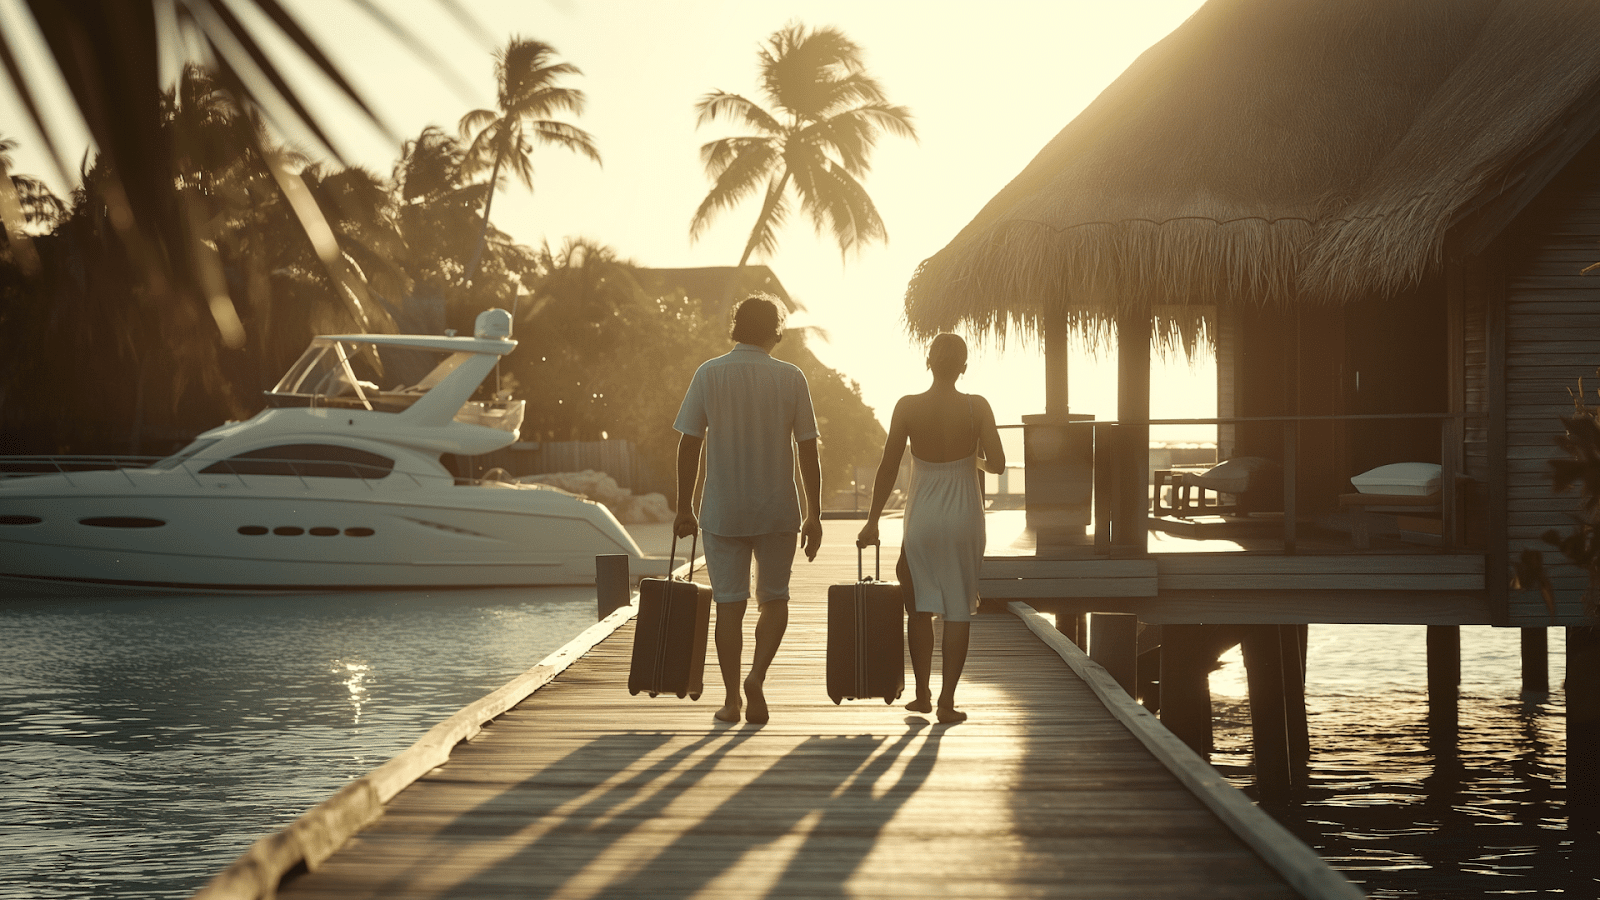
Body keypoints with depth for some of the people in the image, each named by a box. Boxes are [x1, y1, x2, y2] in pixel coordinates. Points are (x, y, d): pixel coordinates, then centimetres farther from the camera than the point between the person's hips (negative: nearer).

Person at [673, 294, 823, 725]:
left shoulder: (709, 374, -2)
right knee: (774, 598, 13)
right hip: (778, 510, 0)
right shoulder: (791, 378, -3)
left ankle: (732, 699, 8)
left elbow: (689, 444, -2)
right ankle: (757, 676, -7)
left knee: (729, 603, 7)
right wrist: (814, 515, 5)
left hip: (722, 511, 0)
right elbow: (807, 450, -2)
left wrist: (684, 507, 7)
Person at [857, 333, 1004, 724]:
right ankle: (947, 700, 3)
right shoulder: (977, 407, -7)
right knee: (959, 610, 6)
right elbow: (997, 464, -10)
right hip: (964, 516, 0)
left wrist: (872, 521, 3)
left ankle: (922, 693, 19)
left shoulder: (908, 407, -6)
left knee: (920, 607, 15)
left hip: (922, 516, 1)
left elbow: (888, 468, -4)